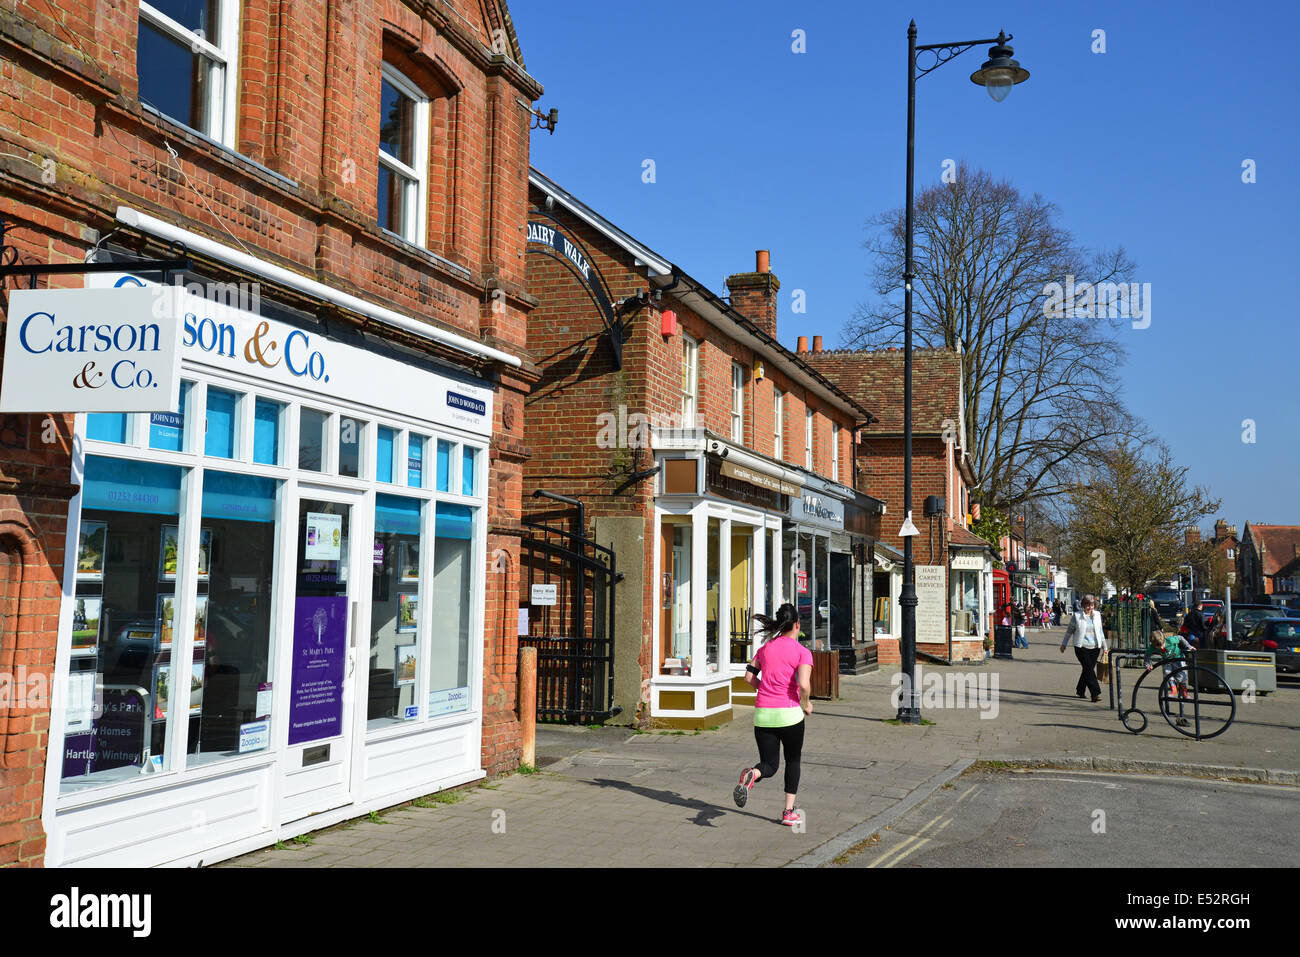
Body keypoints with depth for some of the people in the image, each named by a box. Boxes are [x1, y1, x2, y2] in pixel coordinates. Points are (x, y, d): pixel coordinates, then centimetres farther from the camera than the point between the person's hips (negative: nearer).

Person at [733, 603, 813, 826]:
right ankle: (789, 812, 18)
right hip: (789, 713, -3)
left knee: (770, 765, 9)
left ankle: (751, 775, -26)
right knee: (793, 761, 19)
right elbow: (803, 684, -19)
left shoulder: (765, 648, 9)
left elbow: (749, 677, 10)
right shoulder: (802, 652, -6)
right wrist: (806, 704, -1)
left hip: (762, 714, 3)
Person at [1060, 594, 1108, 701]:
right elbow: (1069, 631, 6)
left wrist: (1104, 647, 16)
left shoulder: (1097, 615, 9)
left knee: (1087, 669, 8)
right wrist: (1064, 644, 11)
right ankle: (1096, 693, -17)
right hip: (1081, 647, -4)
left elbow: (1101, 632, 17)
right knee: (1089, 669, -13)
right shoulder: (1077, 616, -3)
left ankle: (1080, 691, 24)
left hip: (1095, 648, 4)